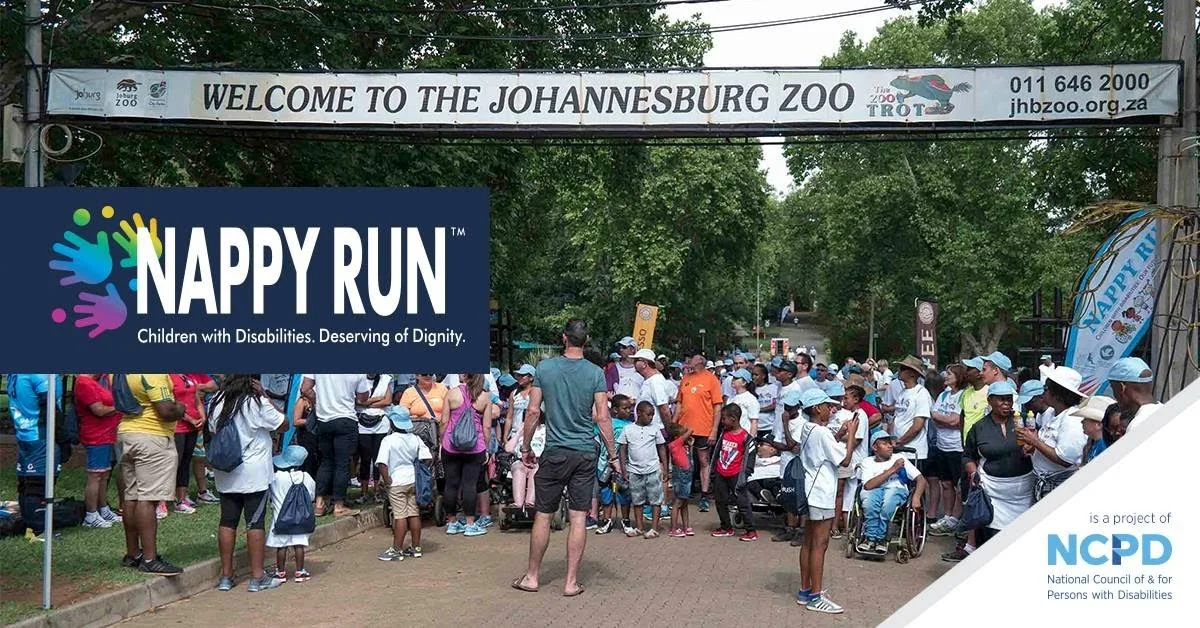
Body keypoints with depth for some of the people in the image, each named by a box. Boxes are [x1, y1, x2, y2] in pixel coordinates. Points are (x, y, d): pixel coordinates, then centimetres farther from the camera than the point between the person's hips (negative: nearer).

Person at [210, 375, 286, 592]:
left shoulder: (218, 402, 4)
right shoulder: (257, 403, -12)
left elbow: (213, 431, 13)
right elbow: (282, 424, -3)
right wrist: (266, 397, -2)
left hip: (225, 474, 5)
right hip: (253, 474, -5)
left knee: (227, 521, 9)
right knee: (255, 522, -1)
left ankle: (226, 576, 14)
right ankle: (257, 577, 1)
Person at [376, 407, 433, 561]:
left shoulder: (388, 440, -13)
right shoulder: (415, 439, 2)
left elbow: (382, 463, -21)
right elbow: (427, 458, -1)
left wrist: (387, 480, -11)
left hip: (397, 482, -5)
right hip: (414, 480, 5)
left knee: (400, 516, -3)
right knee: (414, 514, 10)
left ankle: (397, 550, 2)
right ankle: (416, 547, 18)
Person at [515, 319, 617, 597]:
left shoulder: (545, 368, -3)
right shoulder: (596, 373, -4)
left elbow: (533, 412, -1)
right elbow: (602, 418, -6)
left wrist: (526, 448, 10)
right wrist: (613, 456, 1)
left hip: (555, 452, 0)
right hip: (585, 454, 0)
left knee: (543, 515, 8)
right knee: (578, 517, 4)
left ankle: (532, 576, 18)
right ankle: (571, 581, 7)